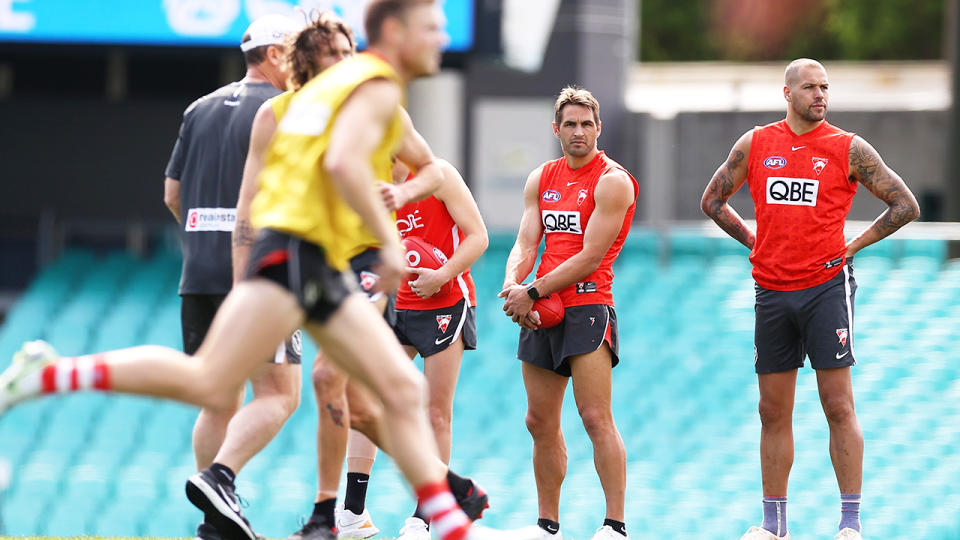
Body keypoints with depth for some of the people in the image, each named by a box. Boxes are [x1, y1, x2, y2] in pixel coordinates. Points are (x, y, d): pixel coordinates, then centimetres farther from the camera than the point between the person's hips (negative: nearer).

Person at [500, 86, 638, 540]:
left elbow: (591, 256, -13)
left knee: (596, 418, -13)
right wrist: (513, 284, -13)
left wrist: (533, 292, -16)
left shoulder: (612, 181, -7)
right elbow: (525, 245, 9)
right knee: (540, 422, 9)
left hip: (586, 304, -7)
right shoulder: (541, 179, 14)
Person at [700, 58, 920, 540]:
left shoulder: (848, 149, -1)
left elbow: (905, 206, 2)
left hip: (826, 286, -3)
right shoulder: (754, 145, 6)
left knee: (838, 406, -6)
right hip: (772, 291, 3)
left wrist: (854, 246, -2)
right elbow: (712, 201, 18)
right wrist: (754, 241, 9)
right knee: (774, 411, 7)